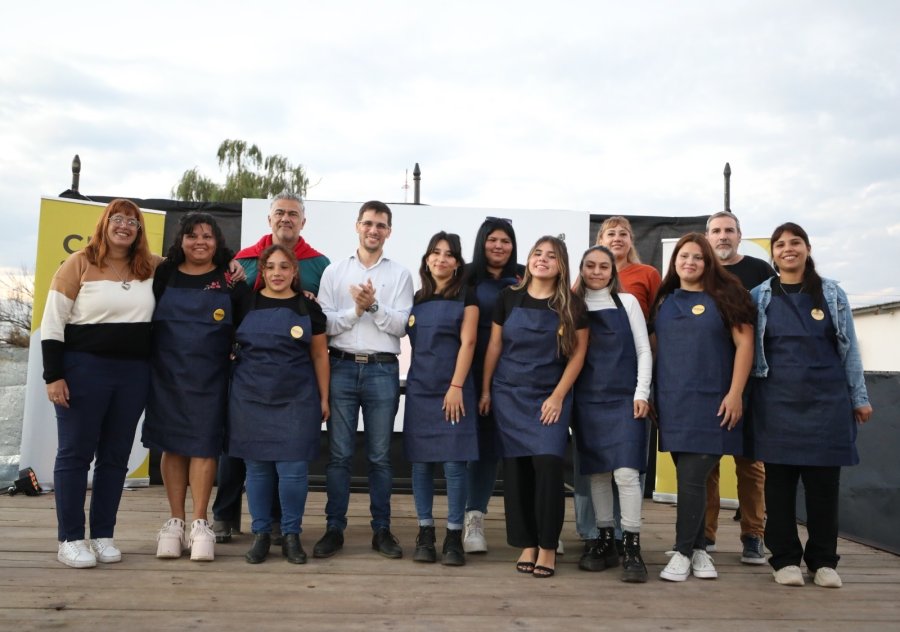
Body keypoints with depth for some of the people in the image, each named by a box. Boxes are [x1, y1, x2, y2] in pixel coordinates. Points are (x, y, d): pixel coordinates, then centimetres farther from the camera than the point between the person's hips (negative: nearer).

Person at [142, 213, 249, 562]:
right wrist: (145, 360, 1)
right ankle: (175, 522, 17)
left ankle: (200, 525, 8)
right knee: (172, 444, 7)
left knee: (203, 445, 0)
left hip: (210, 376, -2)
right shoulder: (164, 274, 6)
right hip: (167, 373, 2)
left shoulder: (231, 278, 2)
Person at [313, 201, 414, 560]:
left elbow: (401, 326, -2)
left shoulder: (399, 275, 7)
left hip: (382, 371, 0)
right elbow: (324, 323, 0)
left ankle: (381, 530, 17)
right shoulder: (334, 272, 8)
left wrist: (373, 306, -16)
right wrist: (356, 309, -12)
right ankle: (334, 528, 14)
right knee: (339, 455, 4)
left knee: (380, 456, 7)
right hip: (341, 368, 0)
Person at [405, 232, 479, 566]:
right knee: (421, 463, 5)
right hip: (419, 389, 4)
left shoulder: (465, 296, 2)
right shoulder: (417, 298, 13)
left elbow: (467, 343, -6)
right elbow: (407, 338, 16)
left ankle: (454, 537, 6)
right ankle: (425, 533, 15)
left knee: (454, 463, -4)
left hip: (453, 389, -3)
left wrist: (456, 387, -14)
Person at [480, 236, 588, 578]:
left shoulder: (572, 305, 0)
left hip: (551, 397, -1)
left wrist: (558, 396, -7)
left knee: (548, 463, -12)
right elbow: (494, 345, 7)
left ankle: (547, 546, 3)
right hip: (509, 395, 2)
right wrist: (486, 390, 5)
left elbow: (578, 352, 0)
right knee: (516, 468, 3)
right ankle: (526, 544, 14)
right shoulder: (509, 297, 3)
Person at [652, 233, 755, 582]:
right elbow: (651, 345, 16)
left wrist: (735, 393, -12)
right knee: (690, 479, 8)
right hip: (672, 402, 4)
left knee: (692, 479, -7)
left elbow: (744, 342, -5)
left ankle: (684, 552, 5)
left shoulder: (724, 295, 0)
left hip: (710, 401, -4)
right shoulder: (664, 301, 12)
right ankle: (698, 549, 21)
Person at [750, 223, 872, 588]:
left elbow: (849, 348, 9)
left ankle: (823, 560, 16)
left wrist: (859, 397, 7)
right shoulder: (759, 297, 5)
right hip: (778, 403, 0)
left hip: (827, 401, 1)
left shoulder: (832, 294, 8)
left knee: (824, 482, 4)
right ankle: (785, 558, 13)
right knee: (779, 481, 2)